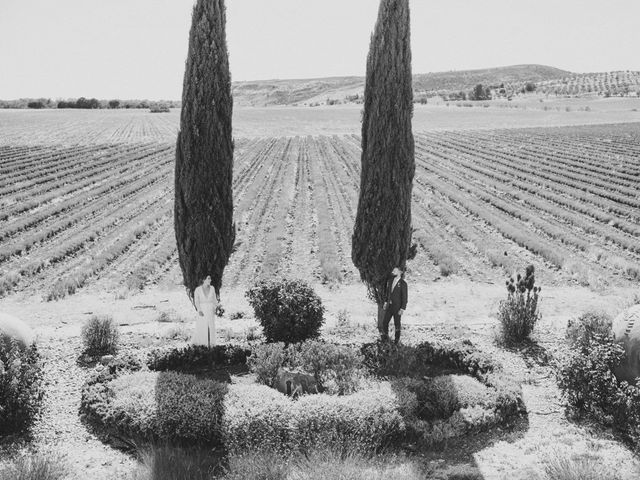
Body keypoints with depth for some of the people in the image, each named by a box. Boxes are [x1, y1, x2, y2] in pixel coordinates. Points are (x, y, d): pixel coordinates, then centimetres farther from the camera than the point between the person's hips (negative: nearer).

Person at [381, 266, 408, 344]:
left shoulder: (403, 283, -13)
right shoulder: (390, 281, 5)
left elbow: (405, 297, -12)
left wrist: (402, 308, -15)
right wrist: (386, 302, 11)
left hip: (397, 307, -6)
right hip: (389, 305, 6)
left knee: (397, 324, 5)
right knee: (385, 322, 8)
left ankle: (397, 340, 19)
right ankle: (385, 337, 26)